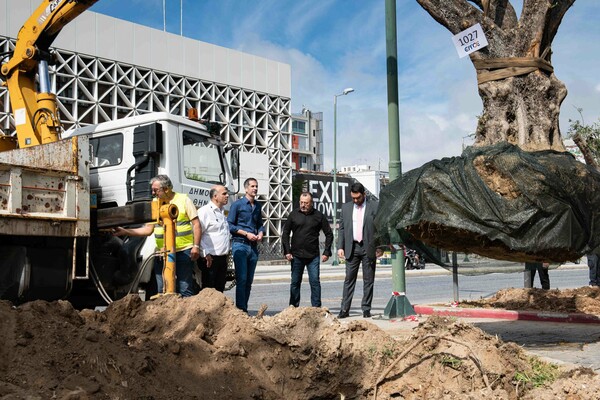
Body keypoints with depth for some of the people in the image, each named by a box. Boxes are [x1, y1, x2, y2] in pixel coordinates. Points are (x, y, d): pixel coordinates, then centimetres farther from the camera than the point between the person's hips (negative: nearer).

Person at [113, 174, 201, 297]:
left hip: (184, 251, -5)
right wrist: (125, 232, 3)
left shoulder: (184, 200, 0)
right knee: (162, 290, 8)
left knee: (185, 290, -3)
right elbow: (148, 229, 12)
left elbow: (196, 224, -2)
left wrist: (196, 246, -10)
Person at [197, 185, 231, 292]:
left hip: (222, 258, 8)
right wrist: (206, 254, -19)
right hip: (210, 258, -8)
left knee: (220, 289, 12)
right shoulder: (204, 211, -9)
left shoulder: (223, 212, 19)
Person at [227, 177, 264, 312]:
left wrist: (260, 233, 3)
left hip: (253, 246, 6)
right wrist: (246, 234, -12)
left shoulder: (258, 206, 15)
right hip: (240, 244, -6)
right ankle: (240, 309, -11)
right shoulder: (237, 204, -2)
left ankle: (245, 309, 14)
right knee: (241, 279, -12)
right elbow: (230, 225, -6)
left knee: (249, 280, 7)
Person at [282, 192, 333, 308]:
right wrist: (287, 251, -1)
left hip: (313, 256, -1)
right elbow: (285, 233, 8)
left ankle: (316, 308, 2)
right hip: (296, 255, 1)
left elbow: (329, 234, 7)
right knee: (295, 282, 7)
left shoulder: (319, 216, 2)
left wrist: (326, 252, 0)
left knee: (315, 282, -4)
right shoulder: (294, 215, 4)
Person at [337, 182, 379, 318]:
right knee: (349, 279, 2)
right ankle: (345, 309, 4)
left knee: (368, 280, 4)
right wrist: (340, 247, 2)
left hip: (368, 248, -2)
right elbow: (342, 228, 11)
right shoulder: (346, 207, 10)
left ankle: (366, 309, 10)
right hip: (352, 247, 2)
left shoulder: (375, 206, 1)